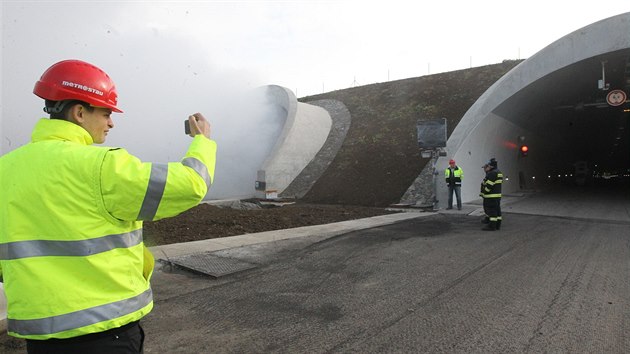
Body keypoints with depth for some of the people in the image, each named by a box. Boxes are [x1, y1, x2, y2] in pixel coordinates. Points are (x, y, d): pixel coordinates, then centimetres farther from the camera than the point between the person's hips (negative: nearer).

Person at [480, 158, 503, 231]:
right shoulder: (499, 173, 15)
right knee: (497, 209, 13)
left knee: (491, 210, -6)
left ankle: (492, 225, -3)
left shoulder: (492, 174, -18)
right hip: (497, 195, 10)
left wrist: (483, 192, -11)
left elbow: (489, 185, -21)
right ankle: (497, 225, 19)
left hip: (491, 196, -10)